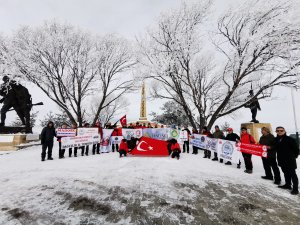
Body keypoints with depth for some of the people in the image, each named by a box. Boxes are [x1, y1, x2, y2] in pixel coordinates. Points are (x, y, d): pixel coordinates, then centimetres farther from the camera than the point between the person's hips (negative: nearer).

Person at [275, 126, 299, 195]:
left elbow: (296, 148, -8)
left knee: (292, 174, 0)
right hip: (281, 160, 6)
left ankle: (295, 189, 6)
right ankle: (288, 185, 32)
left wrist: (294, 156, -1)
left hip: (290, 160, -6)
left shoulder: (290, 139, -13)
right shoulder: (276, 140, 4)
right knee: (286, 173, 18)